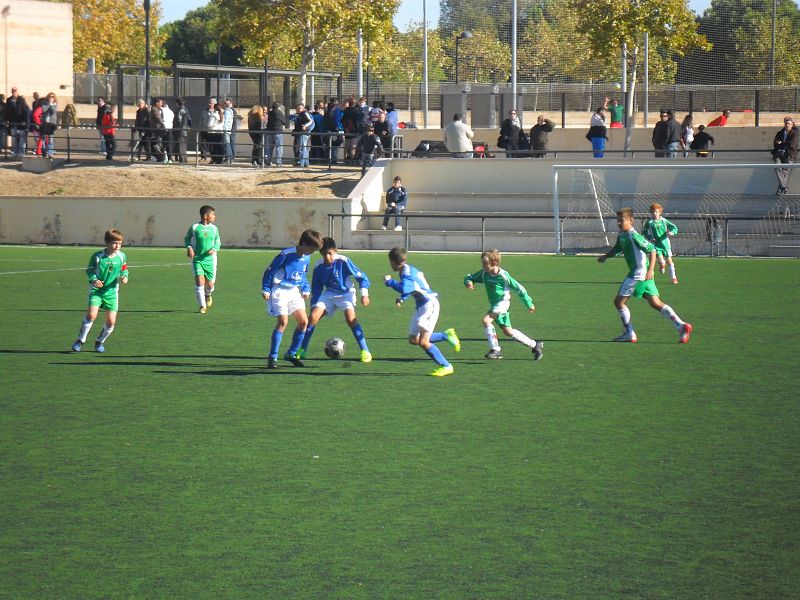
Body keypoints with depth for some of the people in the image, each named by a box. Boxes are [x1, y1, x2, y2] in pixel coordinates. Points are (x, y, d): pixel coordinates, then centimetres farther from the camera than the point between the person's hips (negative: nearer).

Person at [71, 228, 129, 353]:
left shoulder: (122, 257, -2)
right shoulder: (97, 256, -11)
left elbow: (124, 270, 12)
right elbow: (89, 271, -2)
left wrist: (124, 277, -9)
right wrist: (93, 280, -20)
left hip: (112, 291, 3)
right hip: (96, 290, -3)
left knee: (111, 322, -1)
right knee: (91, 314, -22)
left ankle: (100, 341, 26)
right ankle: (80, 340, -5)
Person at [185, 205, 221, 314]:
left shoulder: (214, 228, 5)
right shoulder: (194, 227, -4)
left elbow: (218, 242, 13)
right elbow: (187, 238, 9)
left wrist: (214, 249, -7)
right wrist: (189, 247, -10)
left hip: (210, 259, 3)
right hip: (197, 259, -2)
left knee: (210, 284, 4)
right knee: (199, 281, -13)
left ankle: (208, 295, 41)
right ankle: (202, 305, -1)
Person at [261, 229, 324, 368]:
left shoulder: (306, 258, 4)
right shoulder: (286, 255, -18)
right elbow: (270, 271, -12)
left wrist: (306, 289, 8)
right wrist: (266, 290, -13)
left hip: (294, 292, 7)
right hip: (280, 291, -7)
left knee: (303, 321, 0)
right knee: (282, 322, -17)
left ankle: (291, 354, 13)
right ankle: (272, 358, -11)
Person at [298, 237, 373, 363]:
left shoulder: (343, 261, -22)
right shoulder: (318, 266, -10)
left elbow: (361, 276, -15)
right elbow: (316, 288, 4)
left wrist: (364, 294, -22)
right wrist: (314, 305, 1)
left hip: (346, 293, -4)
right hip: (329, 294, 4)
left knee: (350, 318, -27)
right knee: (313, 317, -10)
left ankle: (365, 351, -21)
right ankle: (302, 350, 3)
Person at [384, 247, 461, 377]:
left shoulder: (407, 273, -19)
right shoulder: (406, 270, 11)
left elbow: (403, 289, -37)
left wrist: (389, 282, -21)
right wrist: (401, 298, 14)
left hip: (429, 305, -10)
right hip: (421, 307, 10)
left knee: (423, 342, -12)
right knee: (413, 340, 12)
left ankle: (445, 366, -3)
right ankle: (446, 335, 19)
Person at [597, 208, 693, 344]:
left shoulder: (633, 236, -15)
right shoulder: (622, 236, 13)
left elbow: (652, 249, -19)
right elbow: (617, 249, 31)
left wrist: (650, 270, -26)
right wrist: (605, 256, 12)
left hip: (639, 273, -9)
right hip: (636, 273, 9)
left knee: (619, 301, 0)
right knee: (656, 303, 6)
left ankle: (629, 334, 8)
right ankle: (681, 326, -2)